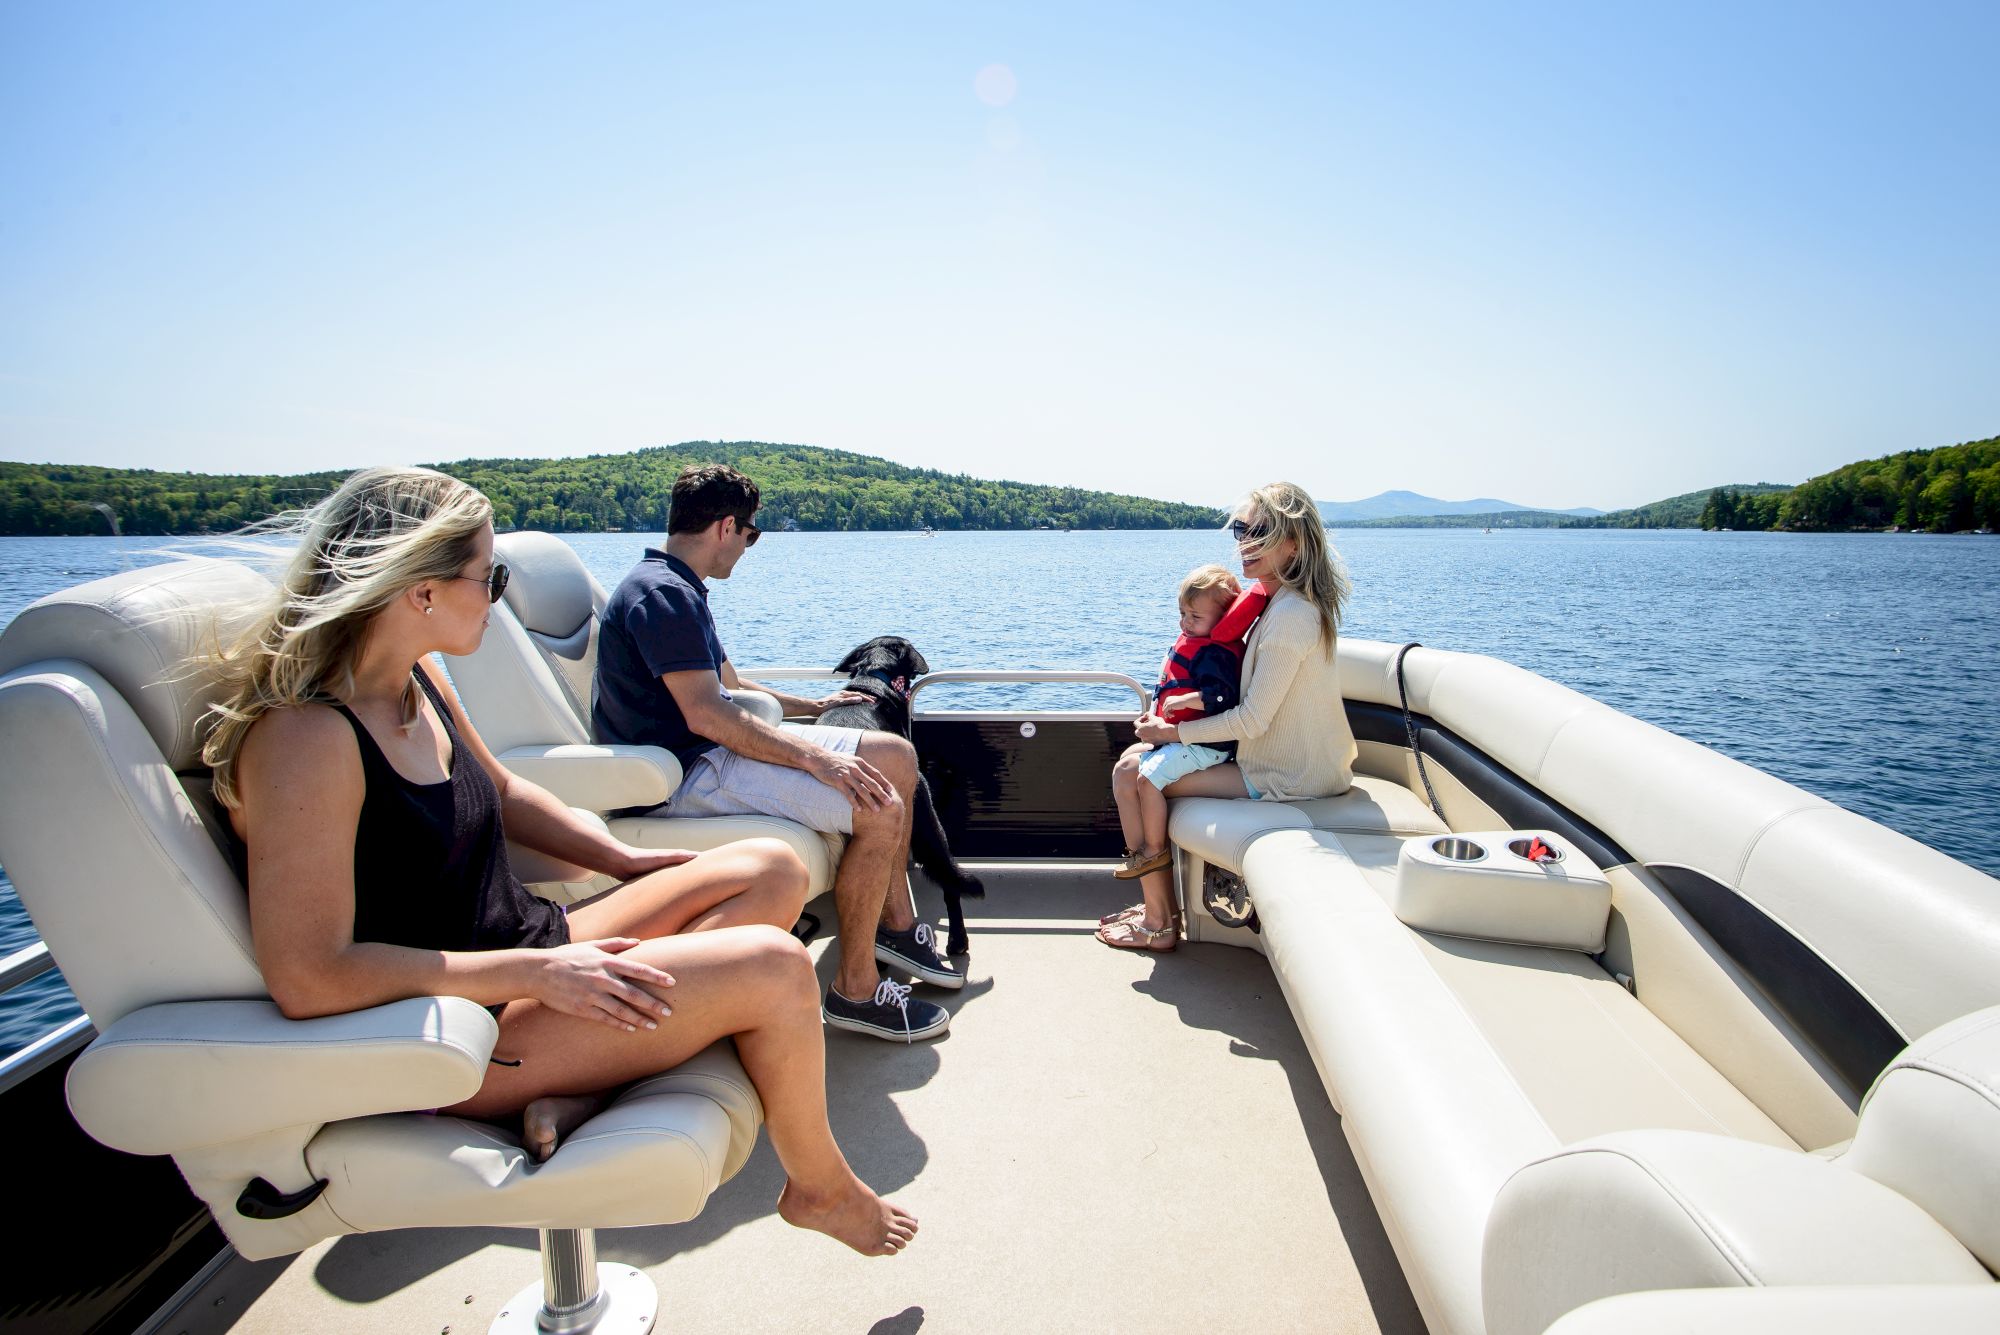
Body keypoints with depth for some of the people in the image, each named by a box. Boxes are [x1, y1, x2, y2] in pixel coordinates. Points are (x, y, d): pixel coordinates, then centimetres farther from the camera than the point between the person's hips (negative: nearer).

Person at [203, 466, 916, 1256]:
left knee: (770, 873, 4)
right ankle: (821, 1188, 6)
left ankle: (590, 1087, -8)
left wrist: (629, 861, 13)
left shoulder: (415, 678, 4)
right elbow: (307, 978, -28)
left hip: (530, 949, 10)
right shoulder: (305, 739, -24)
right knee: (773, 966, -22)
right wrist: (535, 973, -26)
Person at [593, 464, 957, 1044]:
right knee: (880, 807, -24)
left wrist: (812, 705, 31)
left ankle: (896, 923, 16)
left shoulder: (677, 588, 17)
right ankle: (855, 989, -10)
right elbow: (705, 714, -27)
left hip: (720, 747, 11)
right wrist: (816, 759, -27)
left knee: (895, 756, 7)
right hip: (686, 773, -11)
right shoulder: (662, 593, -17)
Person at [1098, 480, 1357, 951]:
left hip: (1283, 779, -10)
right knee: (1134, 755, 13)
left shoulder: (1291, 615, -24)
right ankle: (1160, 901, 20)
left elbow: (1253, 720, -23)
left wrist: (1171, 732, -11)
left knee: (1129, 774, -8)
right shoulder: (1281, 601, 8)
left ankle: (1159, 924, 6)